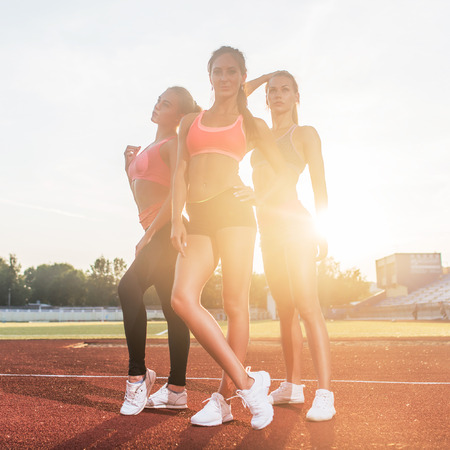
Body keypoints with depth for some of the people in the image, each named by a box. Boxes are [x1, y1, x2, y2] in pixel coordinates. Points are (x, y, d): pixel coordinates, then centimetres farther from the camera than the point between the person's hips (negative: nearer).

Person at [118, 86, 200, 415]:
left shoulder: (175, 143, -2)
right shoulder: (150, 148, 24)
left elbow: (178, 193, -16)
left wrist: (149, 233, -19)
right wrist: (129, 166, 16)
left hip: (167, 230, -9)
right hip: (157, 234, 9)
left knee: (130, 287, -24)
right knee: (172, 309, 6)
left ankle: (138, 375, -20)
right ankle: (176, 391, 9)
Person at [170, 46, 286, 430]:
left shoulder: (252, 125, 15)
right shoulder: (190, 122, 21)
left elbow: (284, 171, 17)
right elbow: (181, 173, 12)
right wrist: (177, 219, 1)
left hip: (233, 210, -3)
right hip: (198, 218, 3)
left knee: (235, 304, -6)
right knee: (183, 298, -17)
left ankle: (225, 398, 4)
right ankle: (247, 382, -14)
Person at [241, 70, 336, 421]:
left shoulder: (304, 134, 3)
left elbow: (320, 185, -5)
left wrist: (319, 229, -15)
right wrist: (262, 78, 19)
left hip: (295, 224, -7)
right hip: (269, 230, 7)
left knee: (307, 306, -16)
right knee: (285, 309, 7)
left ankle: (324, 394, -20)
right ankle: (293, 386, 13)